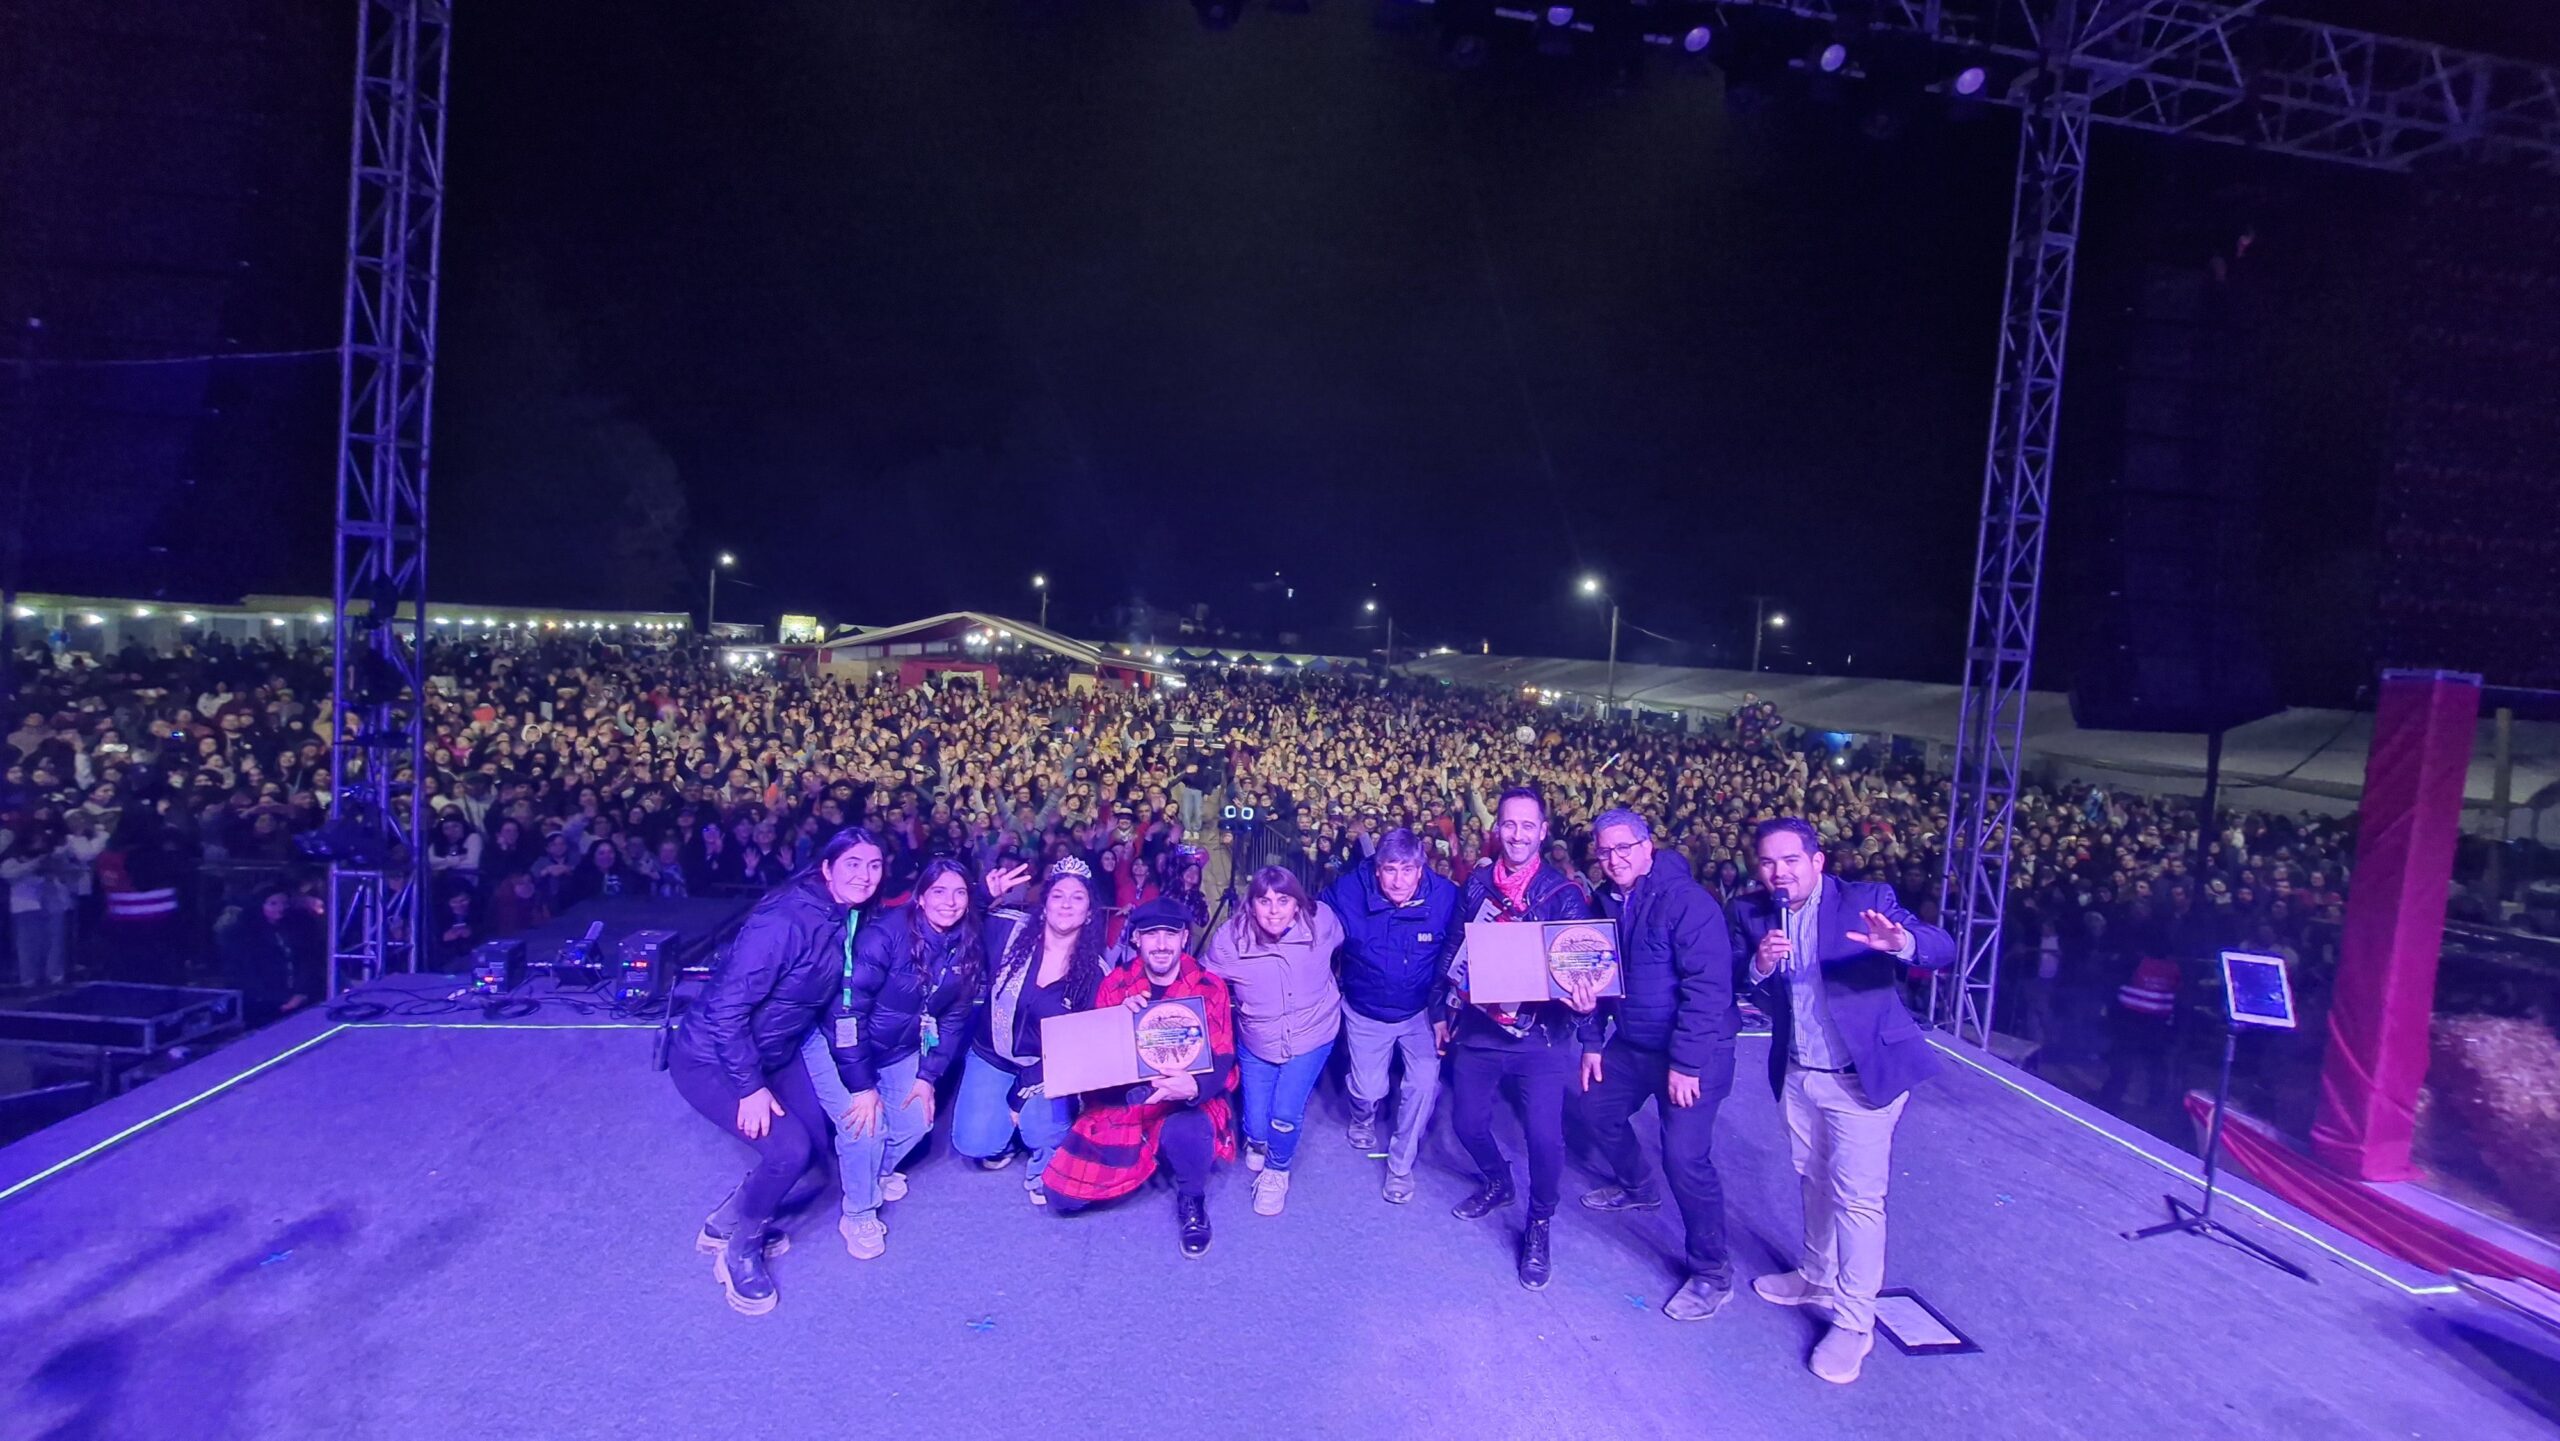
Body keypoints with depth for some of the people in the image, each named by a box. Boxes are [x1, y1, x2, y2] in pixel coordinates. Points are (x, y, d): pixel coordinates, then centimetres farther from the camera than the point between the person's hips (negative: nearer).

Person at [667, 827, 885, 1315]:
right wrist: (751, 1087, -25)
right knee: (788, 1148, -19)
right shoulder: (785, 921, -31)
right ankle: (738, 1252, 8)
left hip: (774, 1052, 9)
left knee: (816, 1139, 8)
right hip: (712, 1059, -8)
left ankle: (725, 1223, 30)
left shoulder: (848, 921, -6)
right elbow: (726, 1008, -29)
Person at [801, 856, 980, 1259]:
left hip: (899, 1051, 6)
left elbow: (954, 1018, 1)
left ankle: (880, 1170, 31)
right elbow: (847, 1008, -28)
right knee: (865, 1123, -18)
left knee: (917, 1119, -3)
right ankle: (858, 1215, 7)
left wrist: (929, 1074, -5)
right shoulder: (886, 934, -28)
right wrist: (861, 1084, -26)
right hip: (836, 1044, -6)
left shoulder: (965, 949, -9)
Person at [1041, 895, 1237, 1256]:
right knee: (1064, 1194, -9)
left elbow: (1221, 1061, -11)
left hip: (1188, 1101, -3)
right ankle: (1143, 1158, 20)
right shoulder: (1113, 985, 1)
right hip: (1121, 1102, 3)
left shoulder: (1209, 986, -6)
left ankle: (1192, 1198, -2)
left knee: (1184, 1133, -39)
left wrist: (1193, 1088, -34)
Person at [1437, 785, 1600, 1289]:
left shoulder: (1563, 892, -7)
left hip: (1540, 1035, -3)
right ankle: (1497, 1183, 45)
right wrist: (1445, 1013, 14)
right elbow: (1456, 952, 11)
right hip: (1478, 1028, 4)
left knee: (1545, 1135, -11)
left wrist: (1586, 1006, -28)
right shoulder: (1477, 883, 2)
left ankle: (1540, 1225, 18)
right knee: (1467, 1122, 12)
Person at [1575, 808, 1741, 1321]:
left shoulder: (1686, 901, -21)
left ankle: (1712, 1272, 9)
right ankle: (1636, 1187, 47)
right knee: (1597, 1108, 20)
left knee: (1685, 1157, -12)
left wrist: (1685, 1064, -23)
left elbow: (1709, 988, -24)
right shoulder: (1607, 902, 3)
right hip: (1629, 1043, 8)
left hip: (1693, 1051, -8)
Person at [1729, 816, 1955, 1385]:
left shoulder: (1868, 900, -14)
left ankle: (1854, 1323, 16)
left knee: (1857, 1197, 1)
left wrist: (1900, 942, -45)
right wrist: (1759, 966, -27)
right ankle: (1818, 1277, 41)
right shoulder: (1752, 912, -3)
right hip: (1797, 1075, 5)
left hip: (1861, 1076, -5)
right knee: (1813, 1182, 21)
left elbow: (1944, 948, -23)